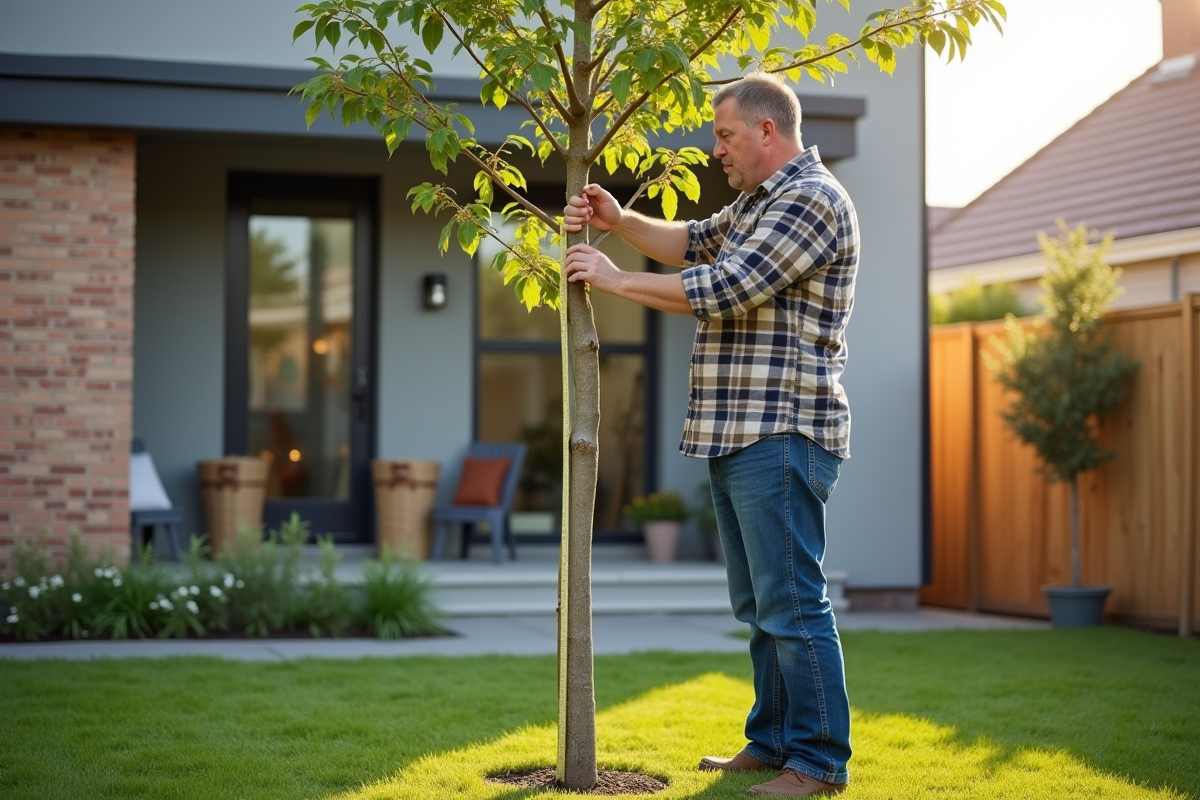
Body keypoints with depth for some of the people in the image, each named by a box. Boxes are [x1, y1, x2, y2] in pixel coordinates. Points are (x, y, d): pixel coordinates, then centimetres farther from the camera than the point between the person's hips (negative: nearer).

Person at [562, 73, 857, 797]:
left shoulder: (811, 200, -13)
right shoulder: (761, 202, 21)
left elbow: (721, 289, -18)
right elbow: (692, 242, 26)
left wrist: (616, 279, -10)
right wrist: (619, 221, 9)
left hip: (781, 434, -11)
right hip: (738, 436, 11)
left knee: (792, 604, -8)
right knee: (760, 604, 15)